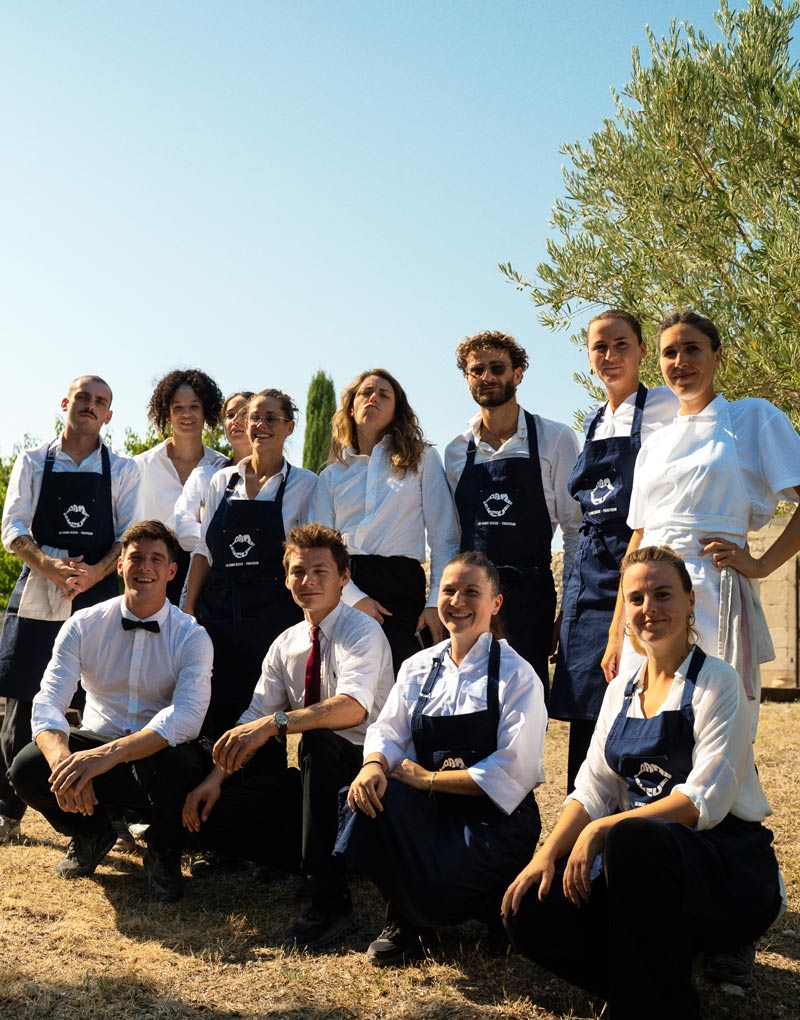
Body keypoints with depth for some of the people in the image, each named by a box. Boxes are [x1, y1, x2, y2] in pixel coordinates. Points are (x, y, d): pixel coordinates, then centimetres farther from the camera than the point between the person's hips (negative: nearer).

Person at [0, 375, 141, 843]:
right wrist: (51, 567, -17)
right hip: (38, 591, 0)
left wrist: (93, 573, -17)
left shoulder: (123, 469, 8)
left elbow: (131, 536, 1)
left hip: (100, 591, 0)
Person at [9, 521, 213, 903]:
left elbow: (187, 716, -26)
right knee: (26, 768, -25)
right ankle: (92, 833, 9)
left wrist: (108, 755, -41)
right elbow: (47, 704, -13)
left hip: (155, 755, -2)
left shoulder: (192, 637, -11)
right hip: (94, 746, 2)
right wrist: (63, 761, -36)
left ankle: (163, 854, -1)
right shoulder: (83, 626, -4)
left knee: (177, 765, -36)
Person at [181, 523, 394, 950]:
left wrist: (276, 723, -45)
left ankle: (331, 902, -32)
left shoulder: (362, 632, -14)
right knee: (214, 813, -8)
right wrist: (217, 775, -13)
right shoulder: (286, 644, 8)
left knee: (318, 741, -39)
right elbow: (255, 716, 3)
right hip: (315, 777, 7)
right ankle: (323, 852, 5)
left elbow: (354, 707, -33)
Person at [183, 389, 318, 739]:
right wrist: (187, 613, 8)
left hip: (273, 616, -3)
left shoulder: (305, 484, 2)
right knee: (215, 720, 2)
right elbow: (204, 552, 14)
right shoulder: (222, 480, 12)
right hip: (217, 614, 3)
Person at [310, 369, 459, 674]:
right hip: (344, 590, 2)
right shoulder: (332, 474, 16)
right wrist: (353, 597, -10)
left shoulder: (422, 459, 11)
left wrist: (437, 602, -5)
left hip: (401, 590, -2)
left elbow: (443, 538, 6)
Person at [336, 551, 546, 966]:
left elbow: (513, 772, -14)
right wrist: (374, 765, -22)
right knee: (366, 796, -26)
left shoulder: (517, 676, -7)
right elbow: (388, 731, 2)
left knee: (433, 890, -29)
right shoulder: (418, 668, 9)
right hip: (429, 809, 5)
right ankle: (403, 920, -2)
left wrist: (428, 779, -15)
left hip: (496, 820, -4)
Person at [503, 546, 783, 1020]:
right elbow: (593, 789, 8)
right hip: (642, 855, 6)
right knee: (530, 911, -18)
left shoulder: (717, 682, -8)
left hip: (727, 865, -5)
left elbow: (704, 801, -17)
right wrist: (547, 855, -9)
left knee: (631, 838, -38)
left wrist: (603, 830, -24)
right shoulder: (621, 691, 11)